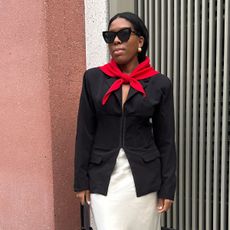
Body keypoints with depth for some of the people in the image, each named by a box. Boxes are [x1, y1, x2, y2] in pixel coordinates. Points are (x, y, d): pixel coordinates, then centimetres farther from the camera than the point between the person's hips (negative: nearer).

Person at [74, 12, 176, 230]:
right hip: (104, 176, 0)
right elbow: (84, 132, 1)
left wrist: (167, 187, -1)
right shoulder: (93, 78, -1)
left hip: (144, 176, 0)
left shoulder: (160, 83, -3)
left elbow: (165, 139, 0)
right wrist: (81, 180, 0)